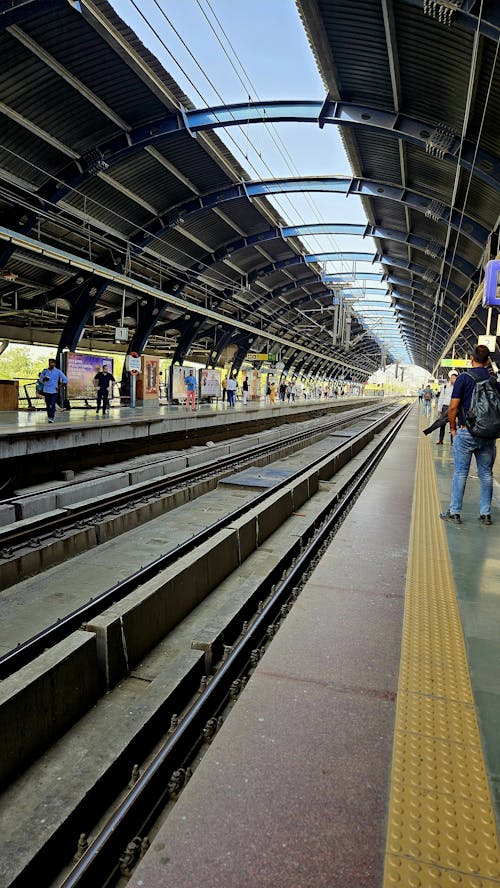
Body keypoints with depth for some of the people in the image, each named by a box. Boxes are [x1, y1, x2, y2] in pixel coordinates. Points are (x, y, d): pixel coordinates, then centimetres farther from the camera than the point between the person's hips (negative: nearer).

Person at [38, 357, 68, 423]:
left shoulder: (58, 371, 0)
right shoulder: (45, 371, 5)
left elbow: (65, 379, 2)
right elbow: (40, 379, 14)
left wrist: (59, 387, -3)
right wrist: (44, 379, -9)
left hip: (54, 391, -2)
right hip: (46, 390, 2)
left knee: (52, 405, -11)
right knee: (48, 405, 6)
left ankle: (51, 418, -13)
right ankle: (49, 417, 16)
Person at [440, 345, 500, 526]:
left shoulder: (464, 378, -7)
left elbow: (453, 407, -11)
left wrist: (453, 428, 2)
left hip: (466, 432, -3)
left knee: (460, 473, 3)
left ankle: (454, 513, 7)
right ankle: (485, 513, 16)